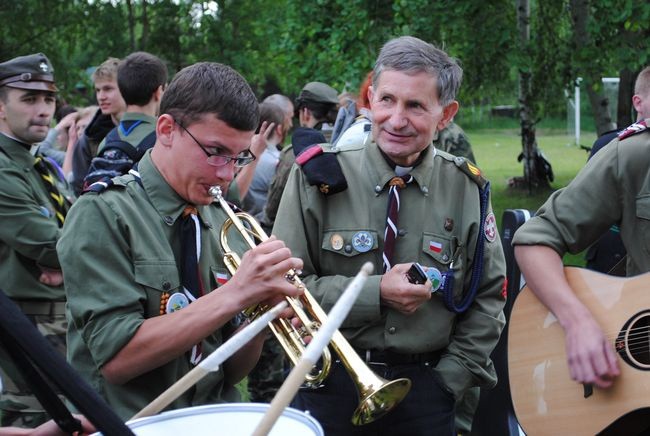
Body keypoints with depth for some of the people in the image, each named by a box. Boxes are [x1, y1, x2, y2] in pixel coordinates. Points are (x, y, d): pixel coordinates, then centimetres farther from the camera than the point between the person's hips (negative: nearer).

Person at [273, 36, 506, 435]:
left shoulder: (467, 189, -1)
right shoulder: (320, 175, -7)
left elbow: (489, 297, 6)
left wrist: (450, 380, -2)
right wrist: (374, 294, -18)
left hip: (428, 386, 1)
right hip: (330, 383, -1)